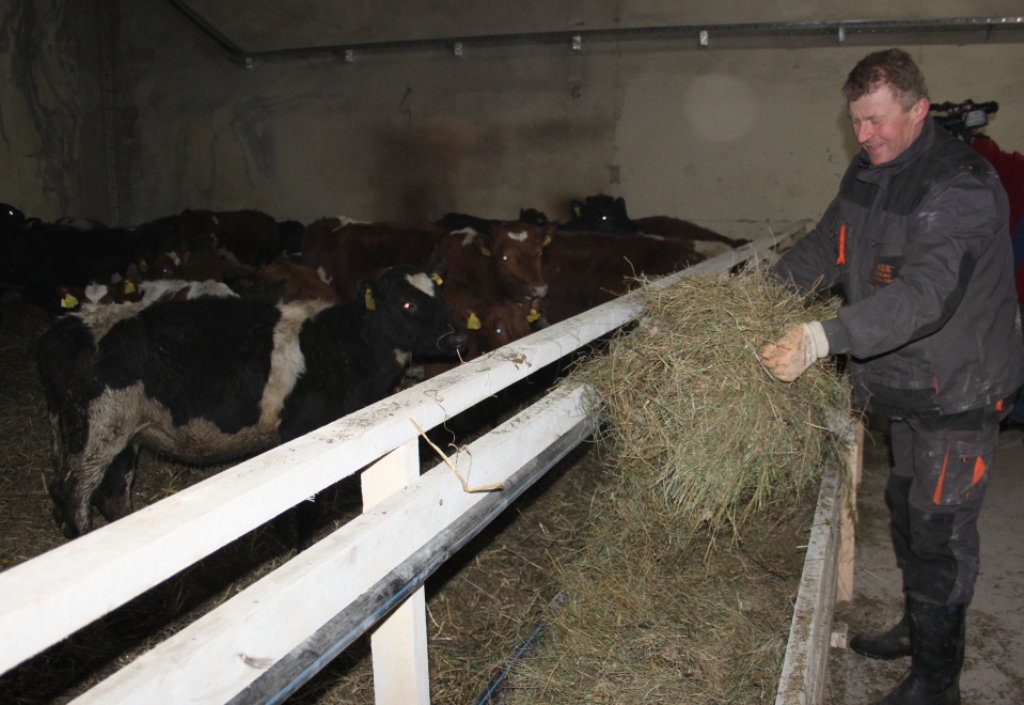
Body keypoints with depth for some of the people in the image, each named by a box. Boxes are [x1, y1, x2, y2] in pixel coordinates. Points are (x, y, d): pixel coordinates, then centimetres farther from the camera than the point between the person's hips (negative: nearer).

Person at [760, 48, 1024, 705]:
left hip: (961, 388, -8)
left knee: (941, 531, 1)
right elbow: (824, 250, 6)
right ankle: (917, 627, 43)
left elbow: (925, 292, -38)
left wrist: (823, 338, -48)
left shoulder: (963, 186, -25)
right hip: (908, 384, 8)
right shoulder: (870, 172, 3)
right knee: (907, 508, 21)